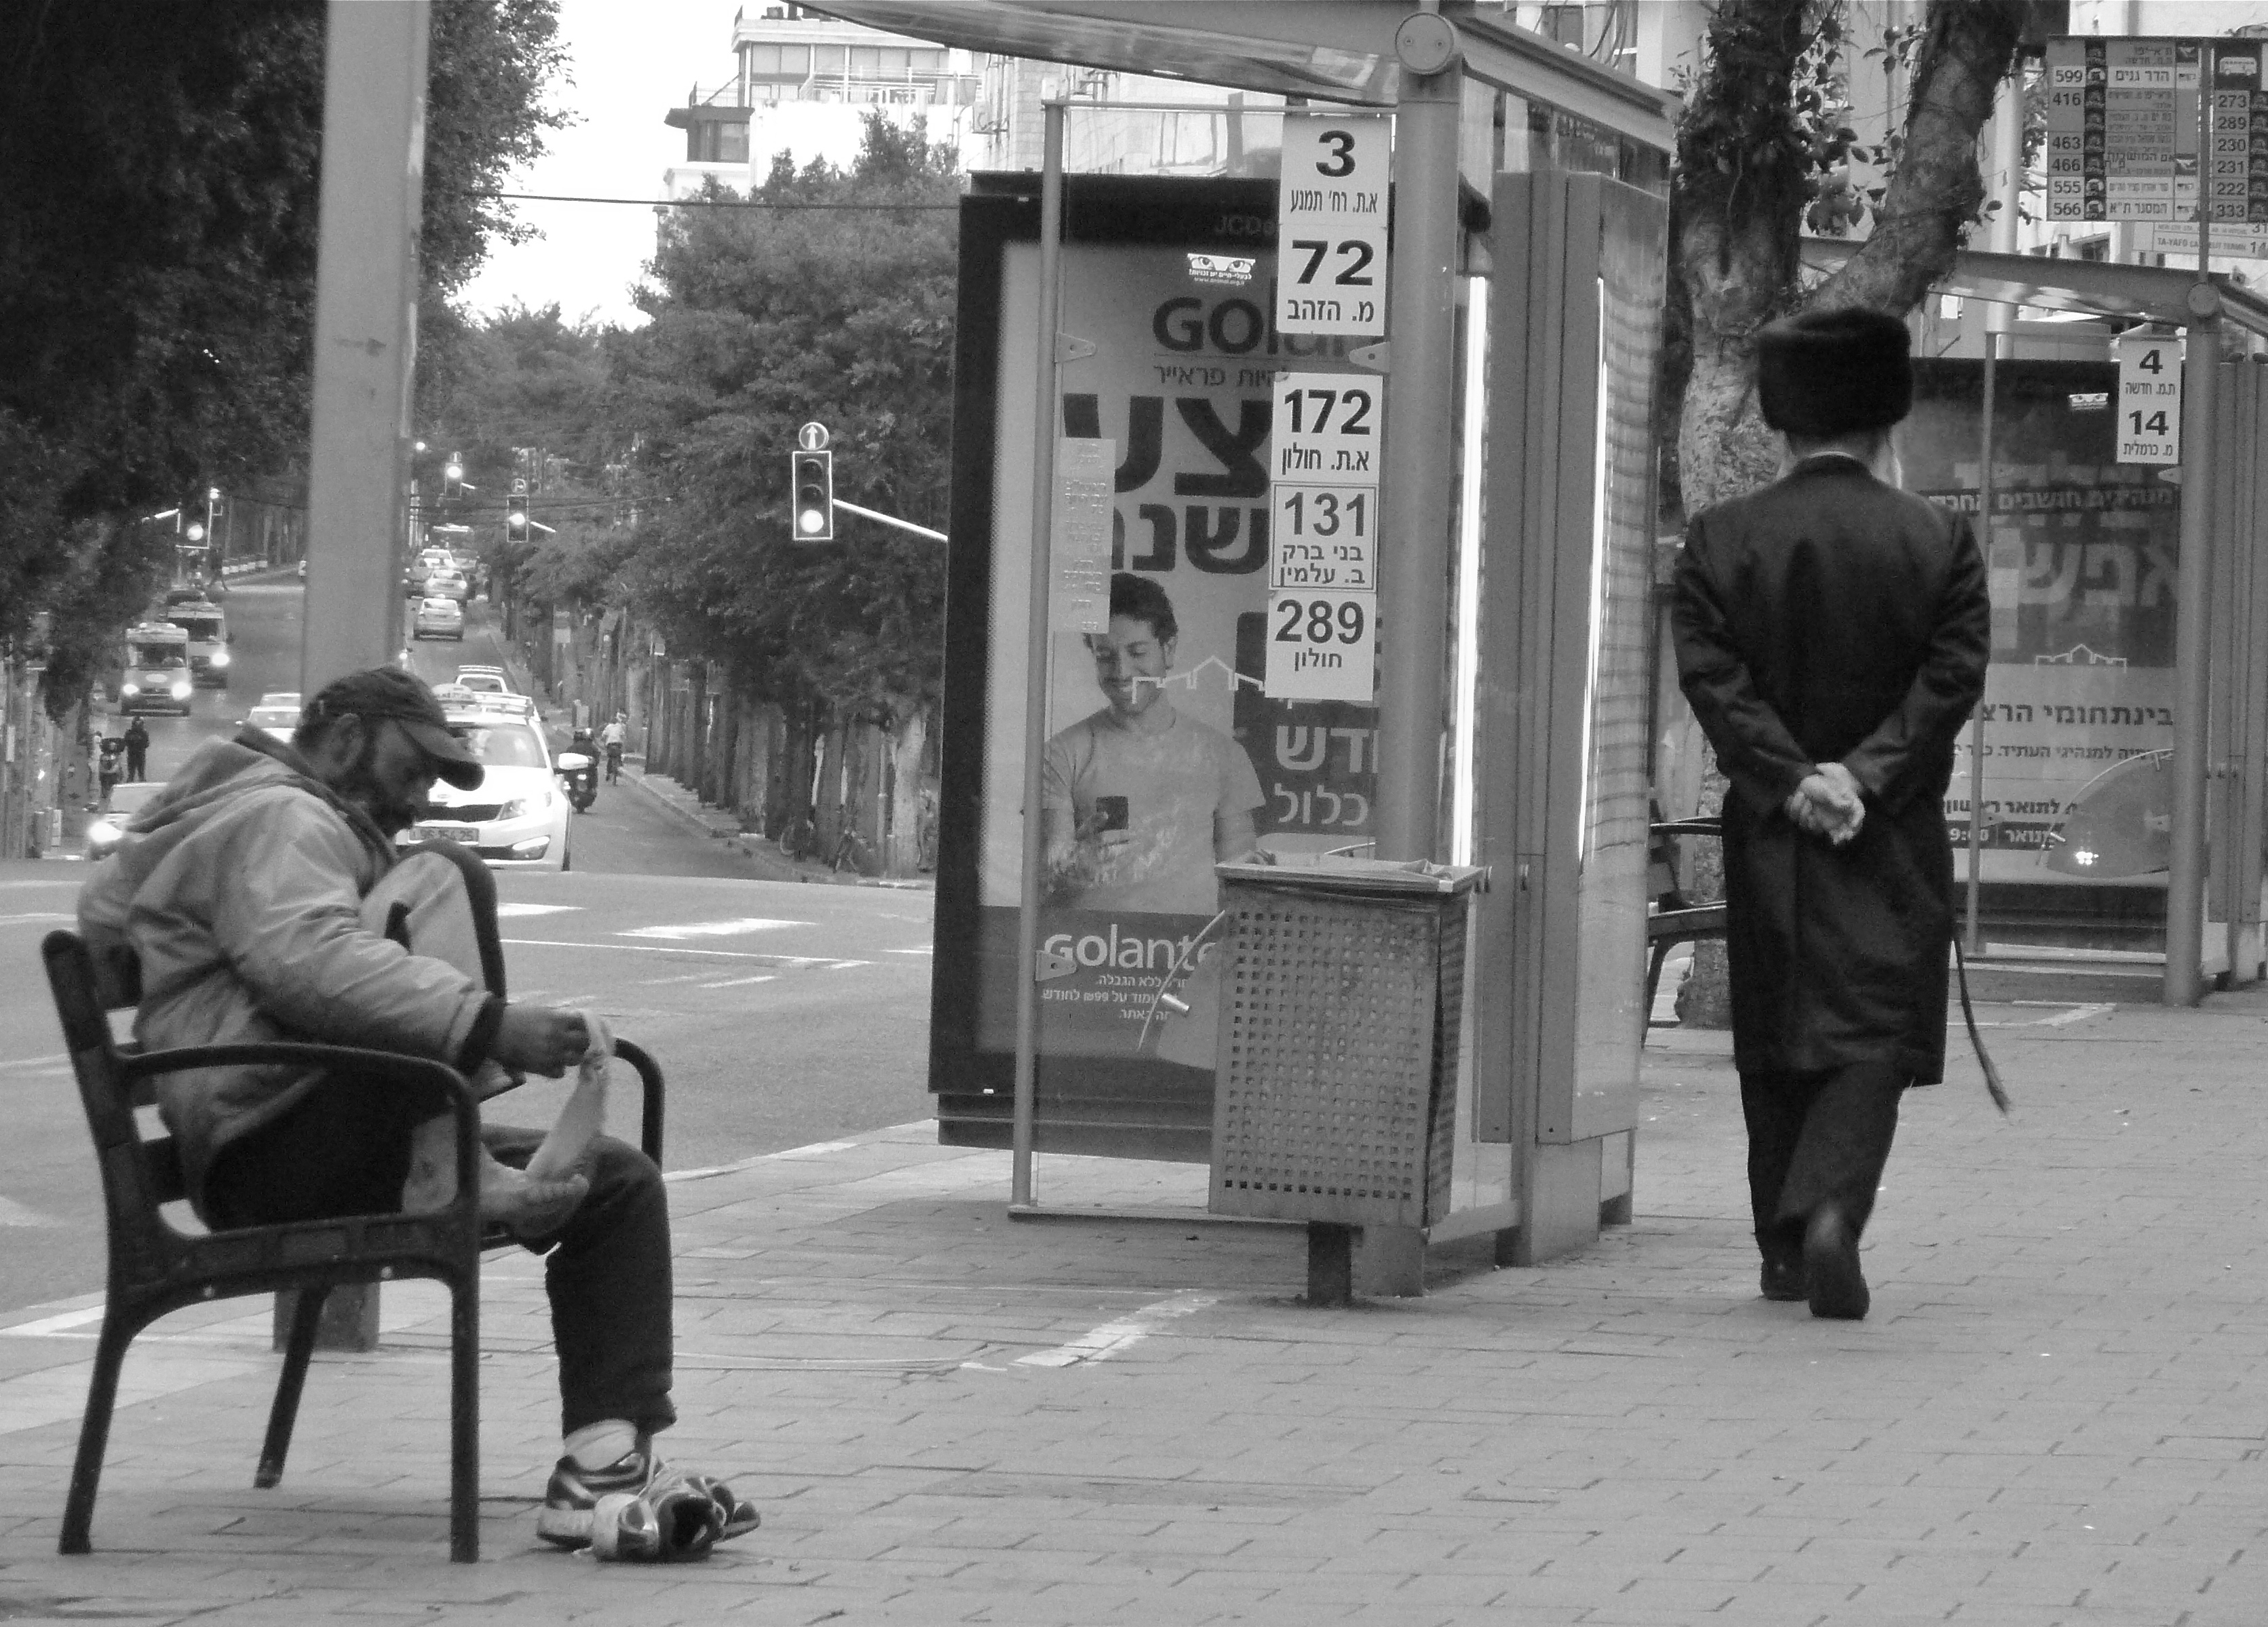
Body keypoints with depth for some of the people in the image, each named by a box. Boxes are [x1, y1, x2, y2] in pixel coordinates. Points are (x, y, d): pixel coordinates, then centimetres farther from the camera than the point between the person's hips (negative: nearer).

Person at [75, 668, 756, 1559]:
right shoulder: (271, 819, -6)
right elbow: (312, 961, -27)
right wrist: (489, 1024, -37)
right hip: (267, 1149, -11)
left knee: (620, 1183, 5)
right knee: (431, 881, -21)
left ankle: (604, 1463, -7)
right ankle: (446, 1168, -29)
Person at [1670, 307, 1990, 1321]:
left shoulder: (1721, 539, 0)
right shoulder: (1938, 543, -2)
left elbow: (1709, 675, -8)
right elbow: (1952, 679, -9)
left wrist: (1791, 778, -11)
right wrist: (1865, 776, -12)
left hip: (1767, 832, 2)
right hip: (1895, 839, -2)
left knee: (1775, 1046, 13)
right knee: (1874, 1033, -1)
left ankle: (1785, 1248, 18)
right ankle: (1830, 1210, -22)